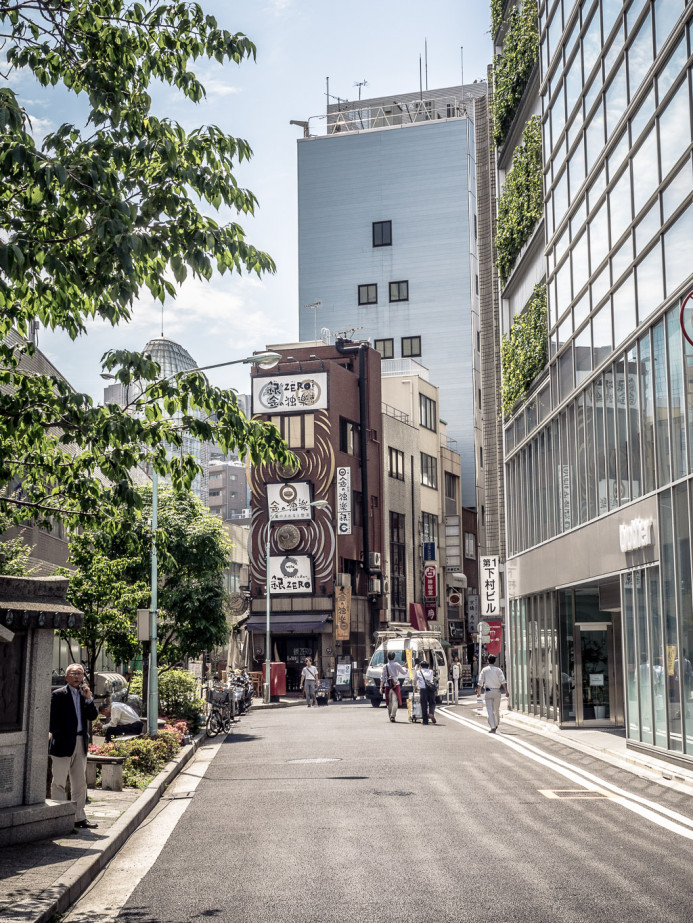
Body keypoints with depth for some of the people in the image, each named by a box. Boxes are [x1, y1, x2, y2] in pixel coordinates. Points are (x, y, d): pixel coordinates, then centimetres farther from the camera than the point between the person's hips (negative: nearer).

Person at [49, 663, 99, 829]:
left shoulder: (84, 694, 13)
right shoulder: (59, 694, -4)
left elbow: (92, 716, 4)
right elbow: (52, 720, -9)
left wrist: (88, 698, -8)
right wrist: (60, 738, -16)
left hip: (81, 744, 6)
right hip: (63, 744, -6)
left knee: (80, 783, 10)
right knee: (59, 782, -1)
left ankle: (79, 817, 17)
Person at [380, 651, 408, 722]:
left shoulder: (385, 666, 2)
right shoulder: (397, 665, -3)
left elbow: (383, 678, 3)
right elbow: (404, 672, 10)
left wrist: (381, 687, 5)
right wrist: (405, 668, 30)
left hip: (387, 685, 2)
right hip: (396, 685, -2)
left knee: (389, 702, 12)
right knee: (395, 701, -6)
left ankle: (390, 715, 18)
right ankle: (393, 715, -18)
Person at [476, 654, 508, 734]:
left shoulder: (484, 670, 1)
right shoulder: (498, 670, 1)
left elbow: (480, 682, -1)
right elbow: (503, 681, -7)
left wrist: (478, 691, 8)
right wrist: (506, 691, -5)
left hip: (488, 691, -1)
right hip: (497, 691, 1)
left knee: (490, 710, -3)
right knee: (497, 709, 18)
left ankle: (493, 727, -12)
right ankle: (496, 724, 33)